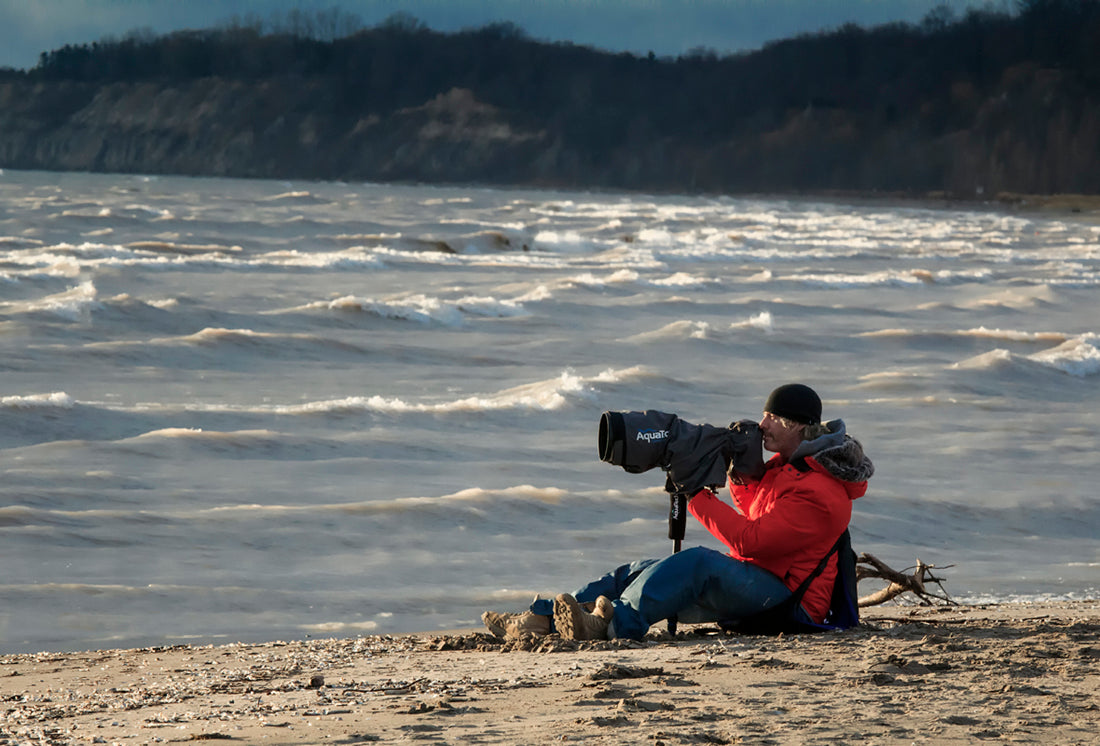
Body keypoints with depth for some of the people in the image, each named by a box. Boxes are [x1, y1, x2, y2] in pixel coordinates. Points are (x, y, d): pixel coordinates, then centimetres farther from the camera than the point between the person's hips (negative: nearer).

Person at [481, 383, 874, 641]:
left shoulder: (818, 495, -18)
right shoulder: (788, 464, 14)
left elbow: (750, 541, -24)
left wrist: (698, 494, -17)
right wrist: (741, 475, 10)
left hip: (789, 601, -10)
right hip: (753, 581, 10)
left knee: (698, 562, -36)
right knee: (641, 571, 0)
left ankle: (613, 624, -52)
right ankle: (537, 619, -12)